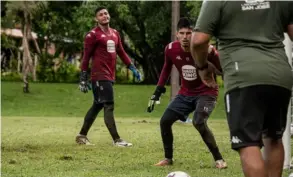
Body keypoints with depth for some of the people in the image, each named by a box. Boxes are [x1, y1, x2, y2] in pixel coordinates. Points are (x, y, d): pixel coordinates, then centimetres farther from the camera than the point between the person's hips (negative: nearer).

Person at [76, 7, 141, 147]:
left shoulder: (115, 33, 16)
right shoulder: (93, 35, -6)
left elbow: (121, 52, 22)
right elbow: (86, 57, -7)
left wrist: (132, 68, 14)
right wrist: (83, 79, -9)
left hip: (110, 76, 8)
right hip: (100, 76, -8)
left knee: (97, 106, 13)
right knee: (109, 106, -10)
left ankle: (82, 135, 22)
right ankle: (116, 140, -10)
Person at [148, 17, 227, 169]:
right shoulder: (171, 49, -12)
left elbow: (222, 70, -13)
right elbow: (167, 67, 9)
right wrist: (159, 89, 9)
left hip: (206, 93, -5)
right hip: (185, 93, 5)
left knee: (198, 122, -27)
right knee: (165, 121, -1)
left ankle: (219, 159, -13)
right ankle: (168, 158, 19)